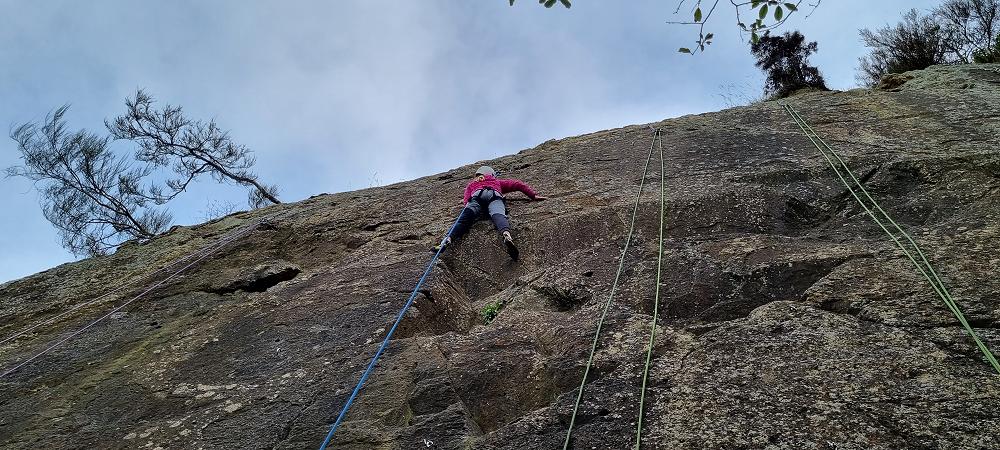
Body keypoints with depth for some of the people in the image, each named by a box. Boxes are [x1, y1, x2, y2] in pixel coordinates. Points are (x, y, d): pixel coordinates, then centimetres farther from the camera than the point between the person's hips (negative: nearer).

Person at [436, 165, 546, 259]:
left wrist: (465, 201, 38)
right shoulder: (497, 181, 43)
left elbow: (466, 201, 20)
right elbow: (518, 184, 38)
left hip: (476, 196, 1)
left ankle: (448, 239, -51)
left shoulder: (471, 184, 42)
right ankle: (506, 235, -63)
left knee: (465, 218, -22)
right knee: (498, 214, -29)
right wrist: (534, 195, 41)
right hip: (494, 195, -1)